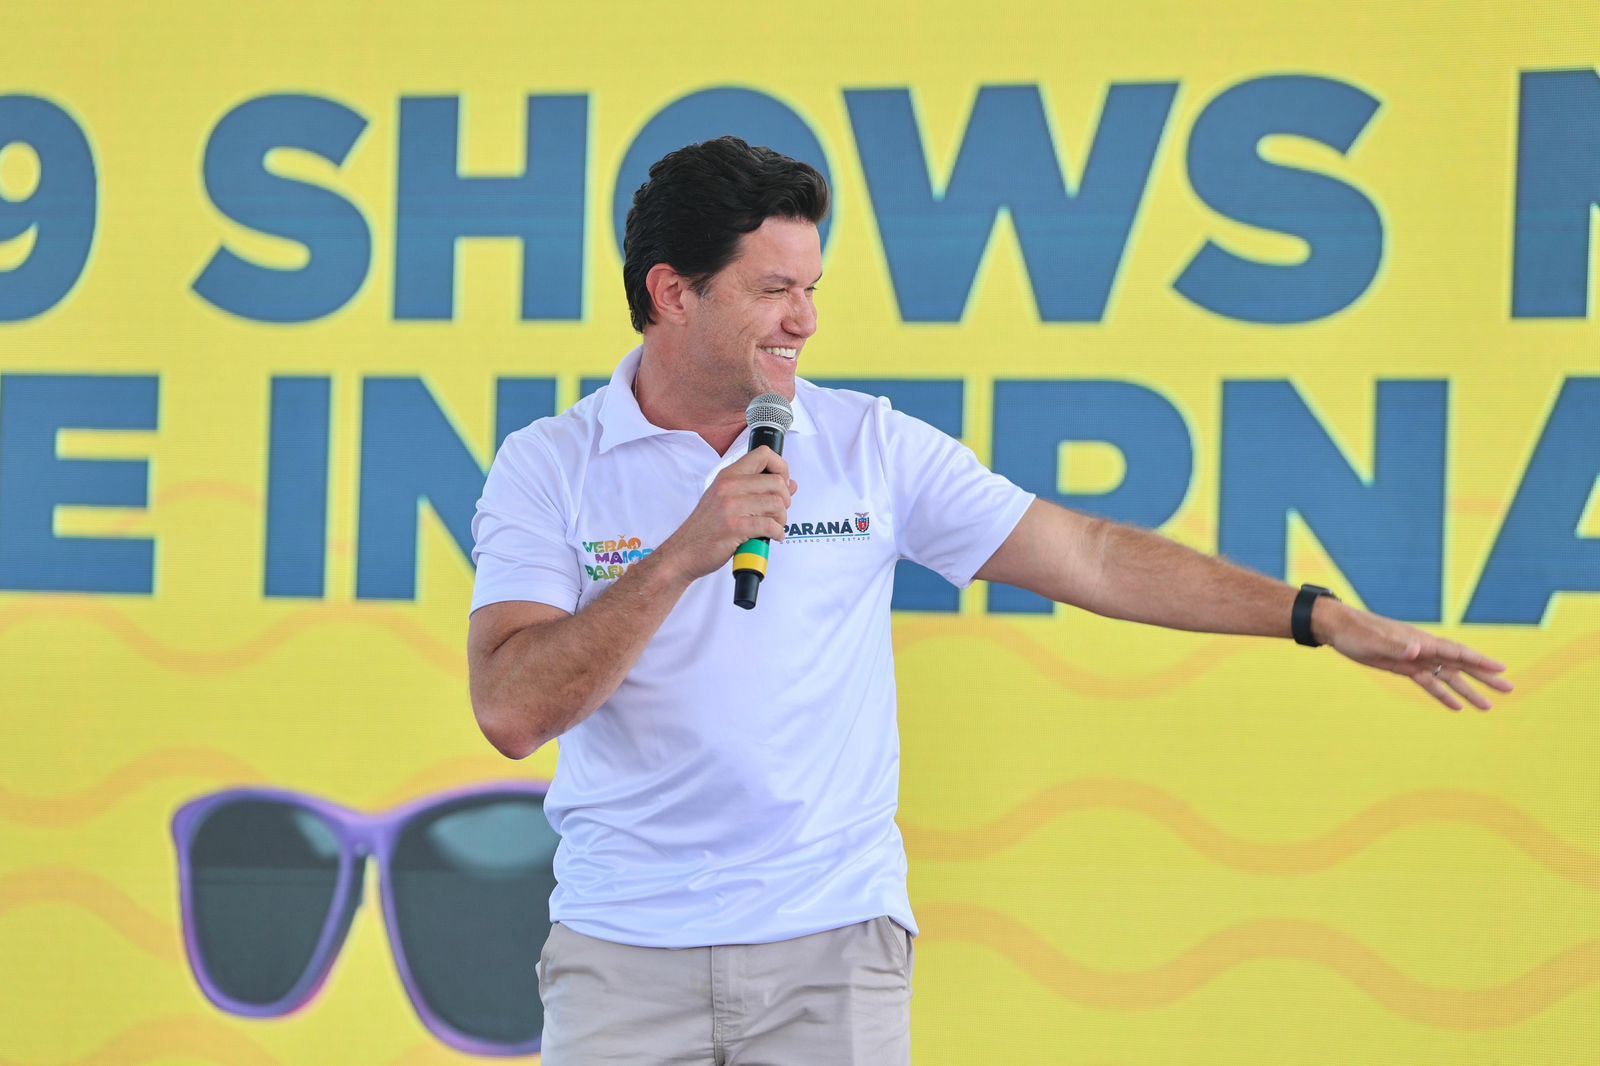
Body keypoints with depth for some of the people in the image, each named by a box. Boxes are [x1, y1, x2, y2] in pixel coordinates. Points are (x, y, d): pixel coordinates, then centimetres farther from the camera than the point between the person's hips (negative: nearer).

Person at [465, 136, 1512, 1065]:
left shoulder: (873, 446, 4)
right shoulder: (548, 467, -2)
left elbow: (1091, 557, 5)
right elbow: (513, 711, -13)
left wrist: (1321, 616, 0)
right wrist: (682, 557, -22)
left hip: (833, 943, 1)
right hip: (622, 948, -1)